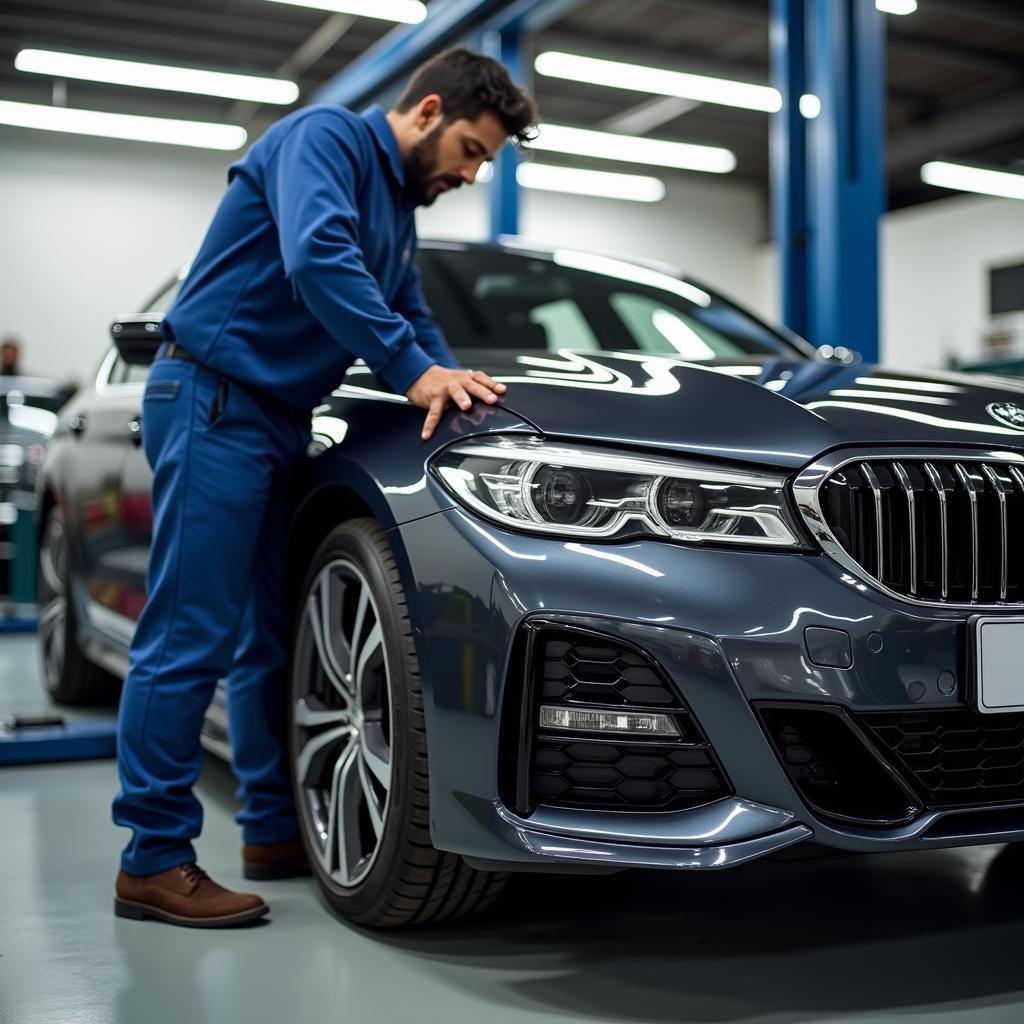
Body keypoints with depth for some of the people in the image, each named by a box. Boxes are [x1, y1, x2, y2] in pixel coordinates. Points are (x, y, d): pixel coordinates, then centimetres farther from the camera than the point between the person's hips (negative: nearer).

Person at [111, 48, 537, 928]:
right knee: (190, 640, -10)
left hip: (278, 419, 10)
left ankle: (278, 829, 19)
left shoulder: (399, 205, 20)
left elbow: (409, 310, 23)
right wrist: (413, 371, -25)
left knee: (271, 639, 11)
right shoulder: (325, 138, -9)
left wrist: (444, 375, 3)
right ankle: (154, 861, -4)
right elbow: (316, 258, -26)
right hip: (214, 400, -10)